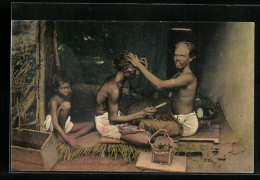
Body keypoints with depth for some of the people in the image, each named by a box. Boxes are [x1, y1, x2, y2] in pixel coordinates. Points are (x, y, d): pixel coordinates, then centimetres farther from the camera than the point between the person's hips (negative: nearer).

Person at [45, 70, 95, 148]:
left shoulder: (69, 93, -3)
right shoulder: (54, 101, -25)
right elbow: (55, 124, -30)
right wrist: (67, 139, -37)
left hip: (66, 124, 8)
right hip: (53, 126, -8)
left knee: (91, 124, -2)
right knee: (66, 105, -32)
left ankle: (73, 136, -24)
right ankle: (60, 135, -21)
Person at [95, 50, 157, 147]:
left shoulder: (115, 78, -3)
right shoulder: (114, 89, -28)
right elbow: (113, 119, -23)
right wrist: (141, 114, -23)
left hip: (112, 118, 9)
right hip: (106, 124, -9)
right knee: (147, 141, -19)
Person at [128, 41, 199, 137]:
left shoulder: (189, 77, -22)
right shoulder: (178, 75, 8)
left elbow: (160, 85, -29)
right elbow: (158, 87, 11)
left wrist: (139, 66, -24)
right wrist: (145, 68, 1)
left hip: (185, 126, -10)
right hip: (176, 119, 10)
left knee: (144, 125, -13)